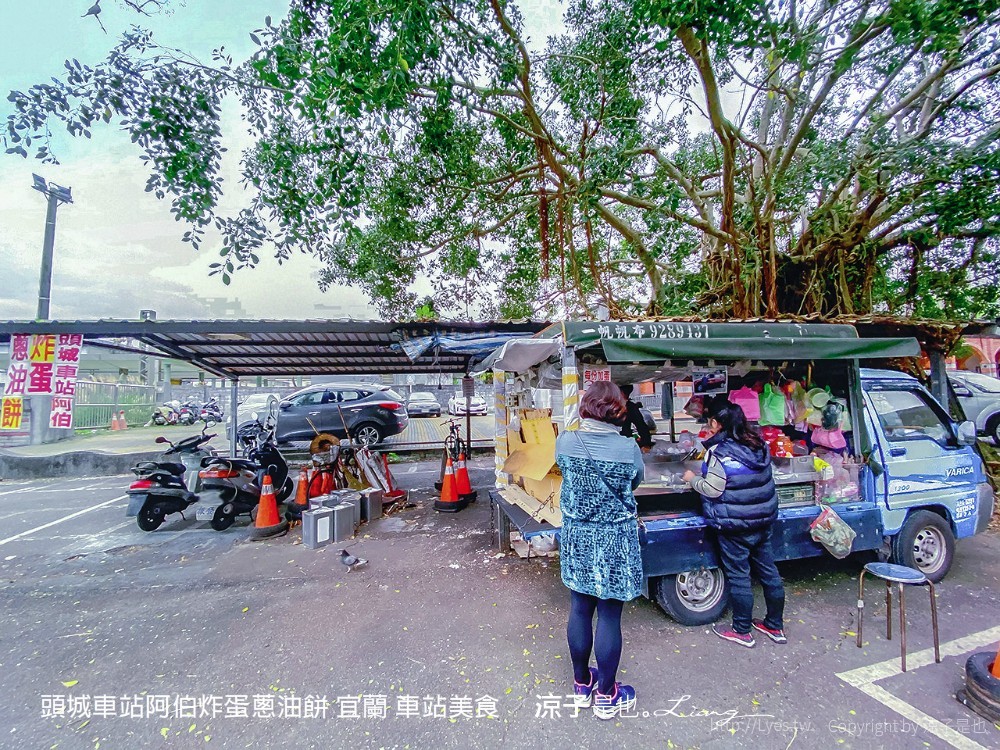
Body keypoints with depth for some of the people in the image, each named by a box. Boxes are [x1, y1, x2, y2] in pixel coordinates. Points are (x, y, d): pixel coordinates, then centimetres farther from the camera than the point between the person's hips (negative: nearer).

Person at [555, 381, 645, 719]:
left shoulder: (564, 442, -11)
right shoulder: (629, 448, -17)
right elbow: (636, 480, 2)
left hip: (576, 538, 3)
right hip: (615, 542, -3)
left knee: (580, 610, 17)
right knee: (609, 616, 12)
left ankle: (582, 684, 38)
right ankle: (606, 695, 31)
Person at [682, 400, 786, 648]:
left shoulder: (719, 453, -20)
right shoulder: (758, 445, 3)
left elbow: (712, 490, -20)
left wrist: (692, 479, -1)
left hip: (735, 525, -7)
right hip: (764, 520, 7)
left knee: (738, 576, 6)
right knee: (768, 571, 18)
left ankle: (742, 631, 21)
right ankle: (775, 626, 33)